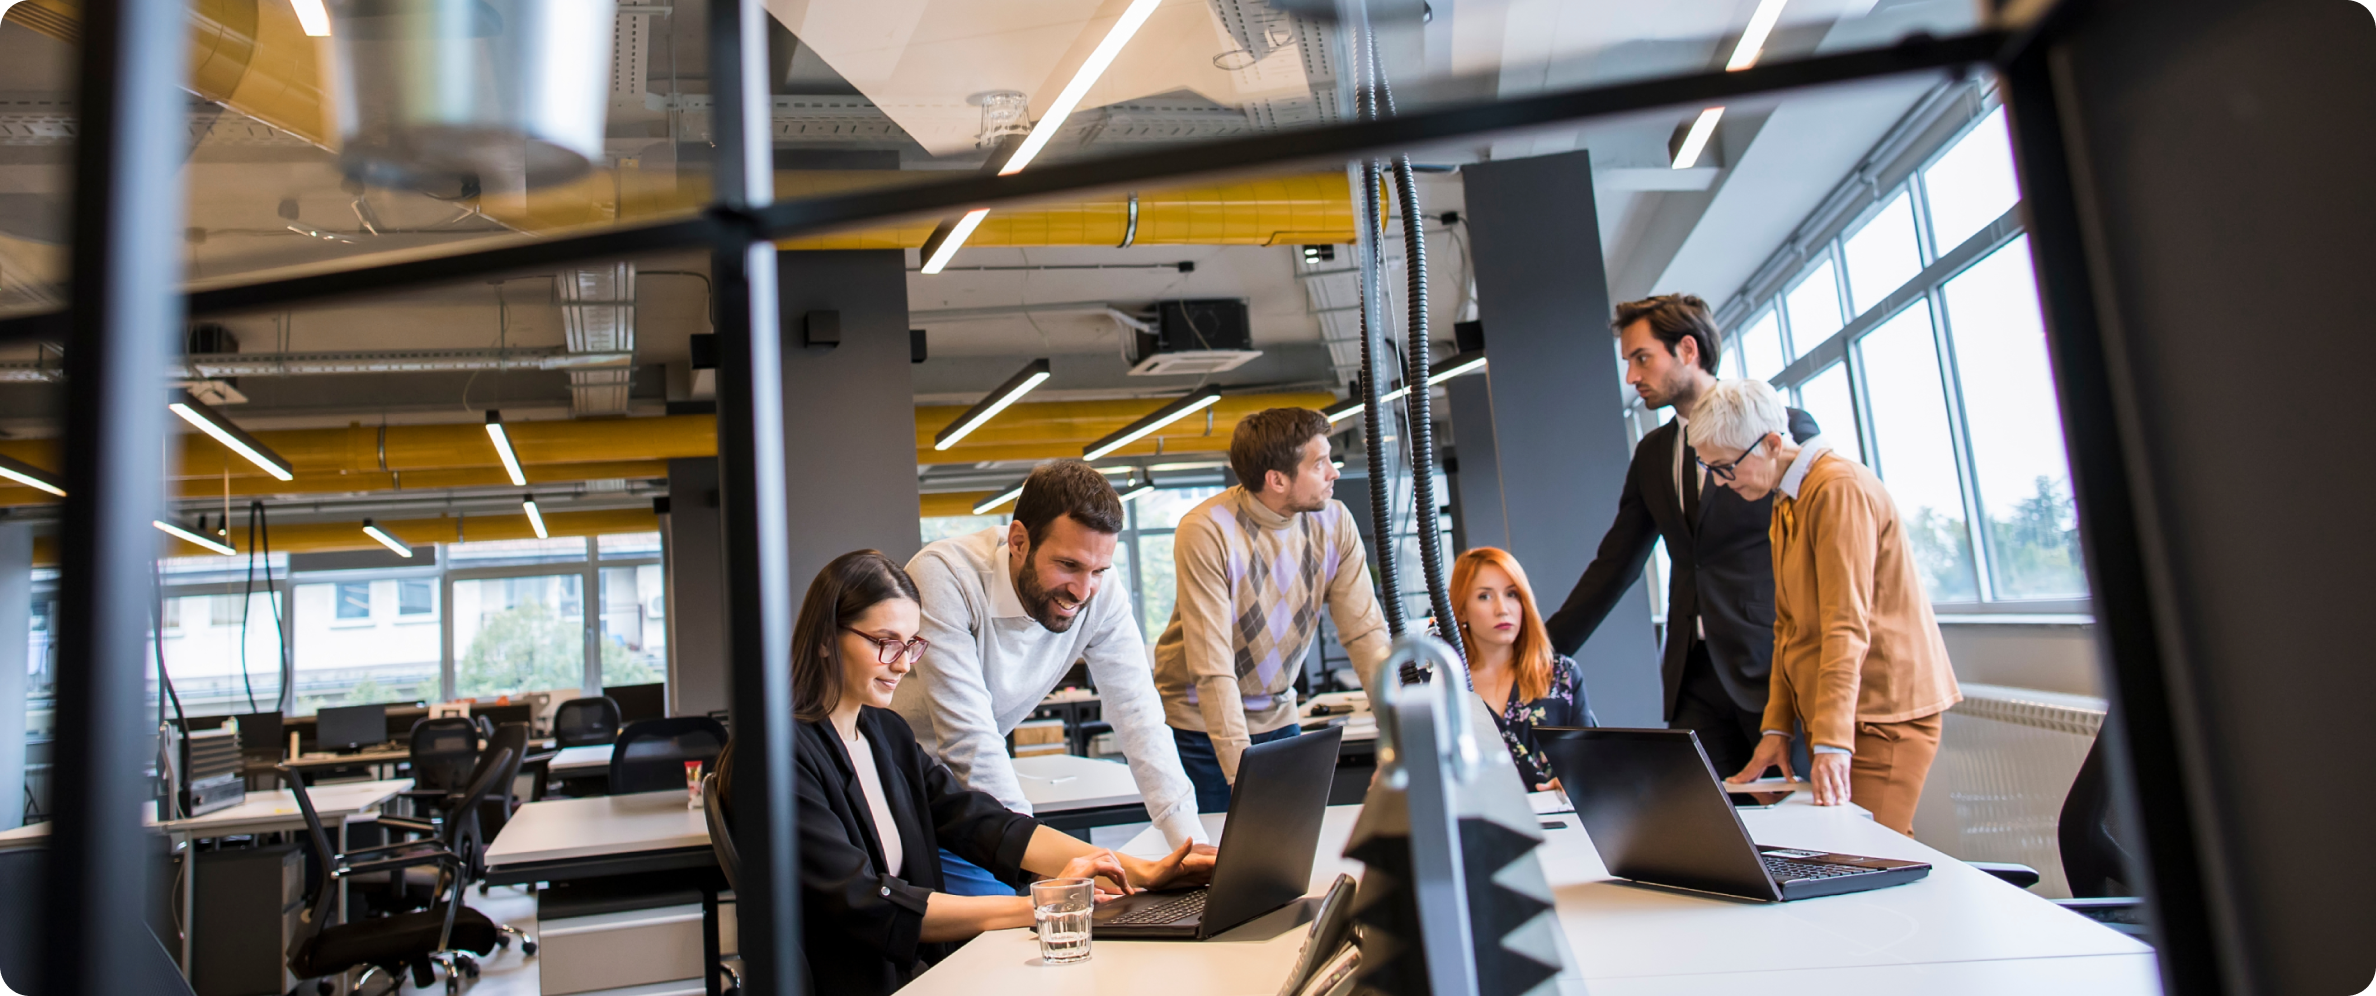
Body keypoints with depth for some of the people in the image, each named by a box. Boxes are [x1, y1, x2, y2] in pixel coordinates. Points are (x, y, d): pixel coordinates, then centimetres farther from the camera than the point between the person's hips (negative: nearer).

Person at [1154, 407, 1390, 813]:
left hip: (1278, 717, 4)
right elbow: (1212, 667, -26)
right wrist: (1243, 775, -31)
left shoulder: (1335, 524, -8)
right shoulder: (1205, 532, -23)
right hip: (1201, 723, -4)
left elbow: (1366, 632, -8)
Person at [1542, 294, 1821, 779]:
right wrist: (1543, 650, 9)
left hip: (1776, 667, -4)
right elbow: (1614, 565, 15)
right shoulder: (1651, 454, 14)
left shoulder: (1786, 428, -2)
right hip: (1696, 677, 5)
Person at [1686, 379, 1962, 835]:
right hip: (1840, 713, 9)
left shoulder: (1839, 488, -14)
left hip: (1883, 713, -9)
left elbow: (1848, 626, -22)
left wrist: (1832, 743, -26)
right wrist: (1776, 727, 9)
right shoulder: (1787, 502, 15)